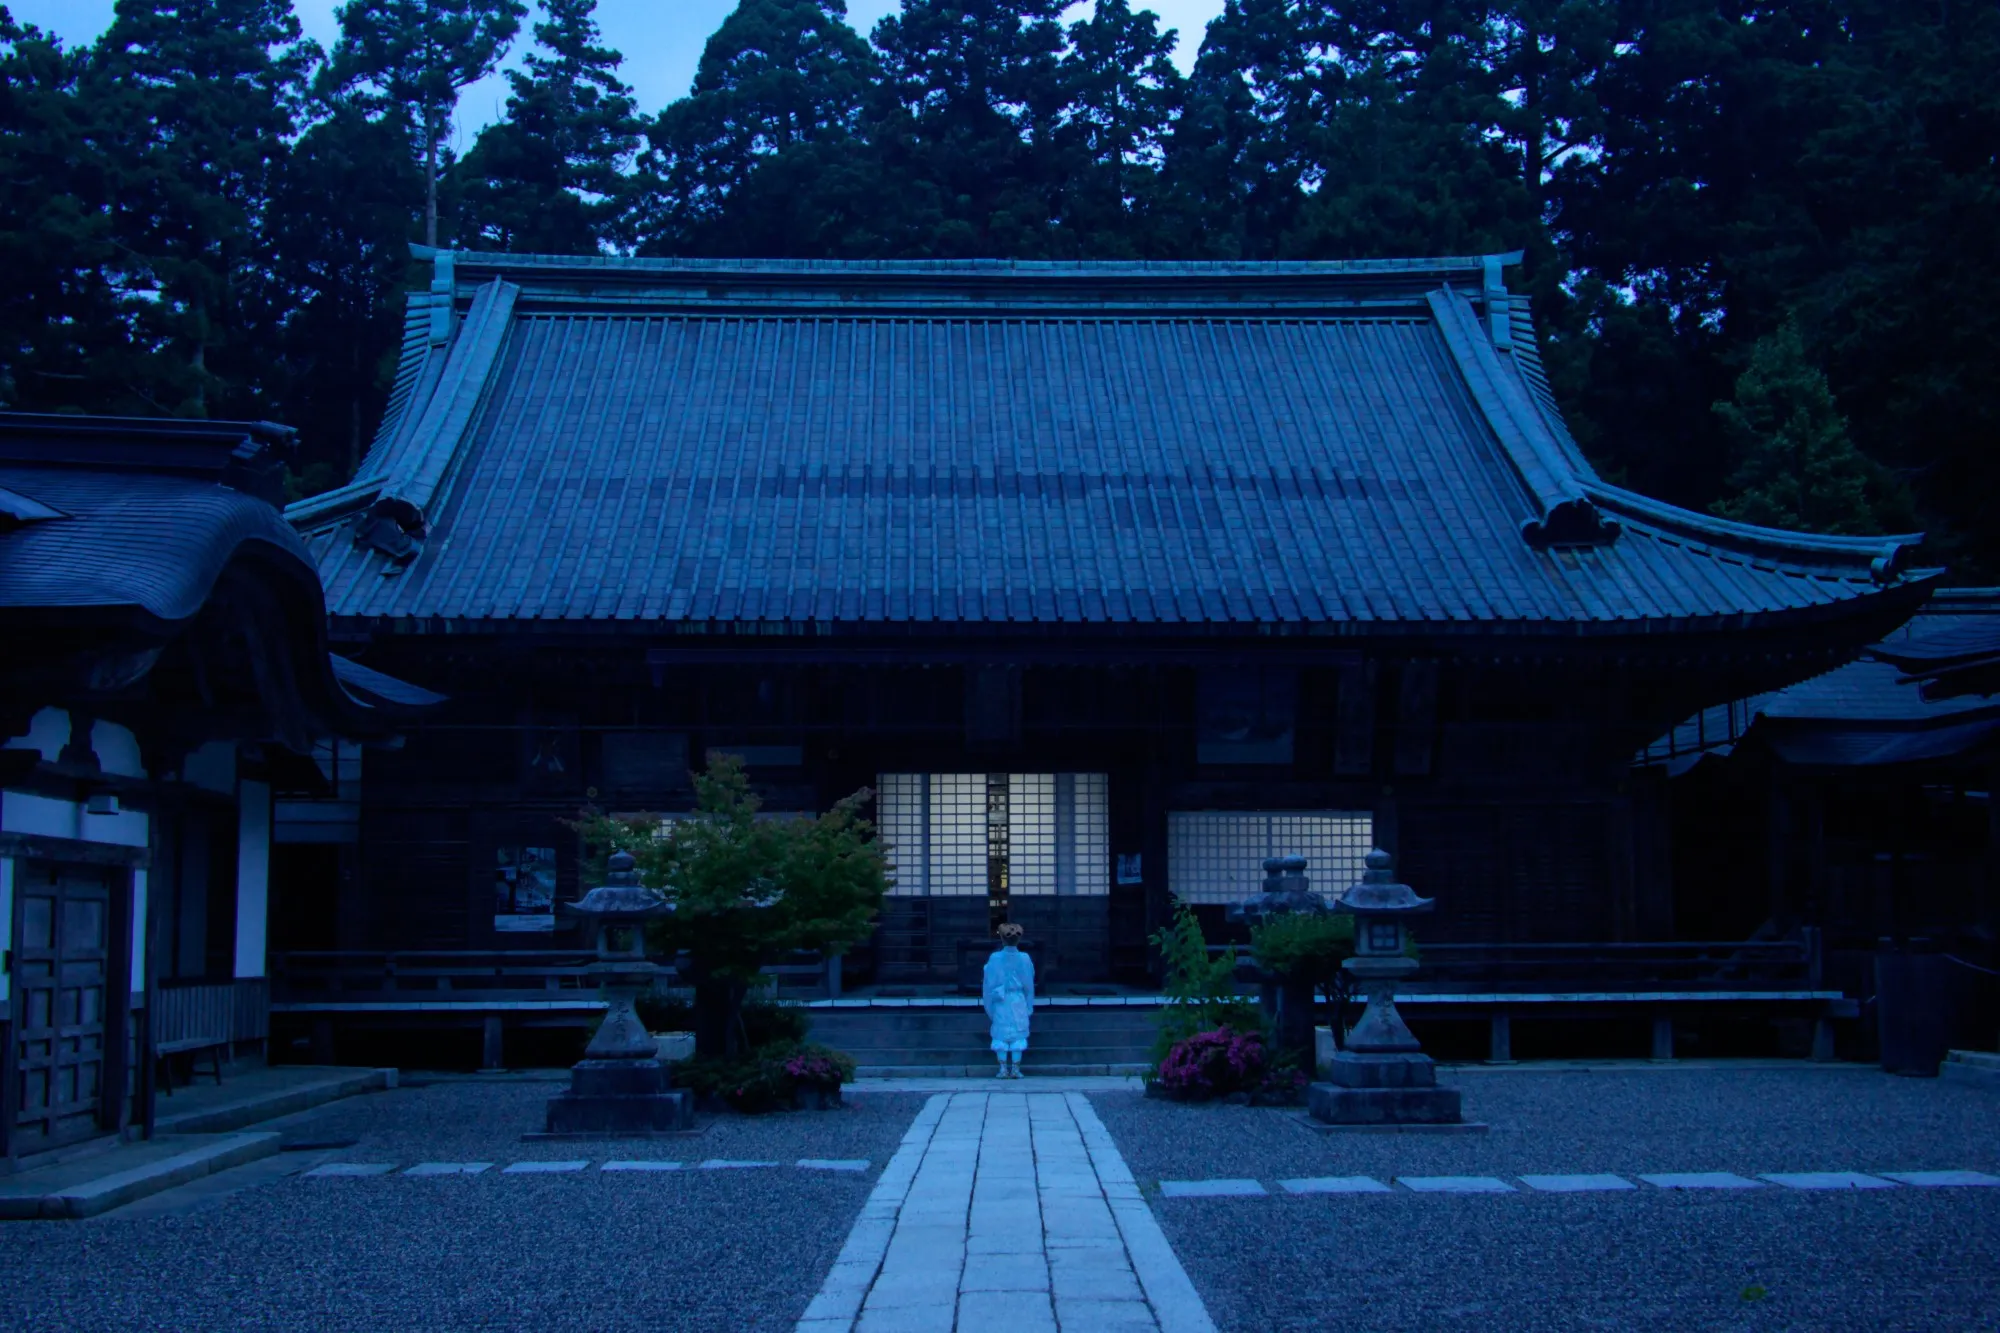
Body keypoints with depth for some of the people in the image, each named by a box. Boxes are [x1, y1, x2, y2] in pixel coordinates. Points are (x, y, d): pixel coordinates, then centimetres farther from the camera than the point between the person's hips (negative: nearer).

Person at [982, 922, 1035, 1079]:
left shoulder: (995, 959, -9)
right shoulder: (1024, 959, -6)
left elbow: (989, 984, -3)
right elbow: (1029, 984, 2)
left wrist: (989, 1007, 8)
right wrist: (1029, 1006, 13)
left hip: (1001, 1002, -1)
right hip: (1019, 1001, 1)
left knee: (1001, 1035, 6)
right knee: (1018, 1035, 6)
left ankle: (1003, 1069, 6)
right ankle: (1015, 1069, 5)